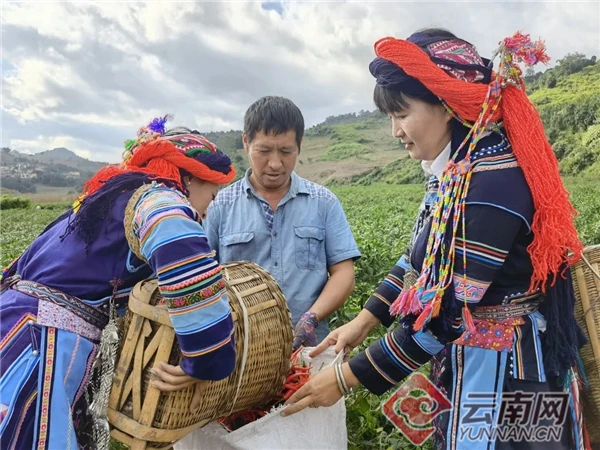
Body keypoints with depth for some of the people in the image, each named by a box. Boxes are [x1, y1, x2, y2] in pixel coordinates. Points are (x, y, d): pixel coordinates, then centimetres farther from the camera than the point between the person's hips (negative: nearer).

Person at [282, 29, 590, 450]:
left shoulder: (492, 181, -27)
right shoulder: (459, 169, 0)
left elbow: (446, 311, -27)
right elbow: (422, 259, 8)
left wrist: (347, 377, -18)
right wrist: (363, 321, 3)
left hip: (505, 372, -8)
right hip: (468, 360, 8)